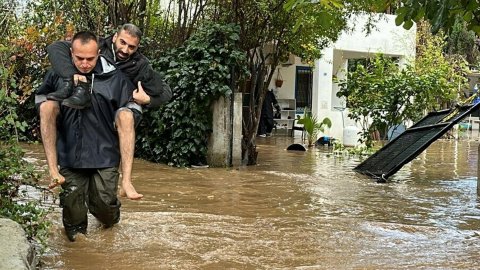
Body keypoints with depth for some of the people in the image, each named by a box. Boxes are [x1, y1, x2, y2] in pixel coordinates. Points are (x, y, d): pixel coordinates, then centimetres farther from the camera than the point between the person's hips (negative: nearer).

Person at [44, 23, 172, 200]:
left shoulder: (140, 66, -6)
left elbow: (165, 92, 4)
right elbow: (55, 48, -17)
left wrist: (148, 100, -17)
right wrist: (72, 74, -32)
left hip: (116, 113, -1)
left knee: (126, 116, -38)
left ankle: (126, 183, -43)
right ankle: (53, 170, -25)